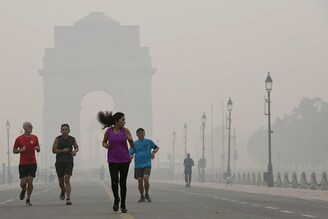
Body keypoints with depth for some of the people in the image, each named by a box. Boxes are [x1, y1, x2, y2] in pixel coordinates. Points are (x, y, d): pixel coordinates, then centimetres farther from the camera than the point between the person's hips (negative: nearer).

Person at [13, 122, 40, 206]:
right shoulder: (19, 139, -2)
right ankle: (23, 190, 32)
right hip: (23, 164, -1)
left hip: (32, 163, 1)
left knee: (30, 182, -5)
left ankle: (28, 200, 7)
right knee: (23, 182, -4)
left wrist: (37, 148, -11)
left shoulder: (35, 138, 5)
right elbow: (14, 150, 5)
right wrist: (21, 150, -15)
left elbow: (38, 150, 13)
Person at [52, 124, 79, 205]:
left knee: (67, 180, -14)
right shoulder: (58, 139, -2)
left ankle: (68, 199, -17)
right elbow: (53, 150, -5)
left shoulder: (72, 139, 5)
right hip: (59, 162, 0)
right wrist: (63, 150, -17)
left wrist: (75, 151, -1)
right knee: (61, 180, 11)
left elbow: (76, 147, 22)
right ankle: (63, 191, 45)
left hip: (69, 162, 0)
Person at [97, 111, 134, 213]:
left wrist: (131, 140, -23)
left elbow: (132, 146, -1)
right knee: (114, 181, -16)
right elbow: (104, 142, 12)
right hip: (113, 160, -1)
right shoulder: (108, 131, -3)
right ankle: (116, 199, 11)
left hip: (124, 159, 1)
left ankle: (123, 205, 16)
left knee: (123, 182, 3)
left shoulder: (126, 130, -4)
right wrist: (105, 146, -11)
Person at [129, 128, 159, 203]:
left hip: (147, 165, -1)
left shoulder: (149, 142, 6)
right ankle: (142, 196, 16)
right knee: (140, 181, -2)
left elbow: (157, 147, 20)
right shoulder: (134, 144, 6)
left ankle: (147, 194, 5)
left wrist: (153, 152, 1)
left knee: (146, 179, -17)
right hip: (138, 165, 1)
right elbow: (130, 154, 1)